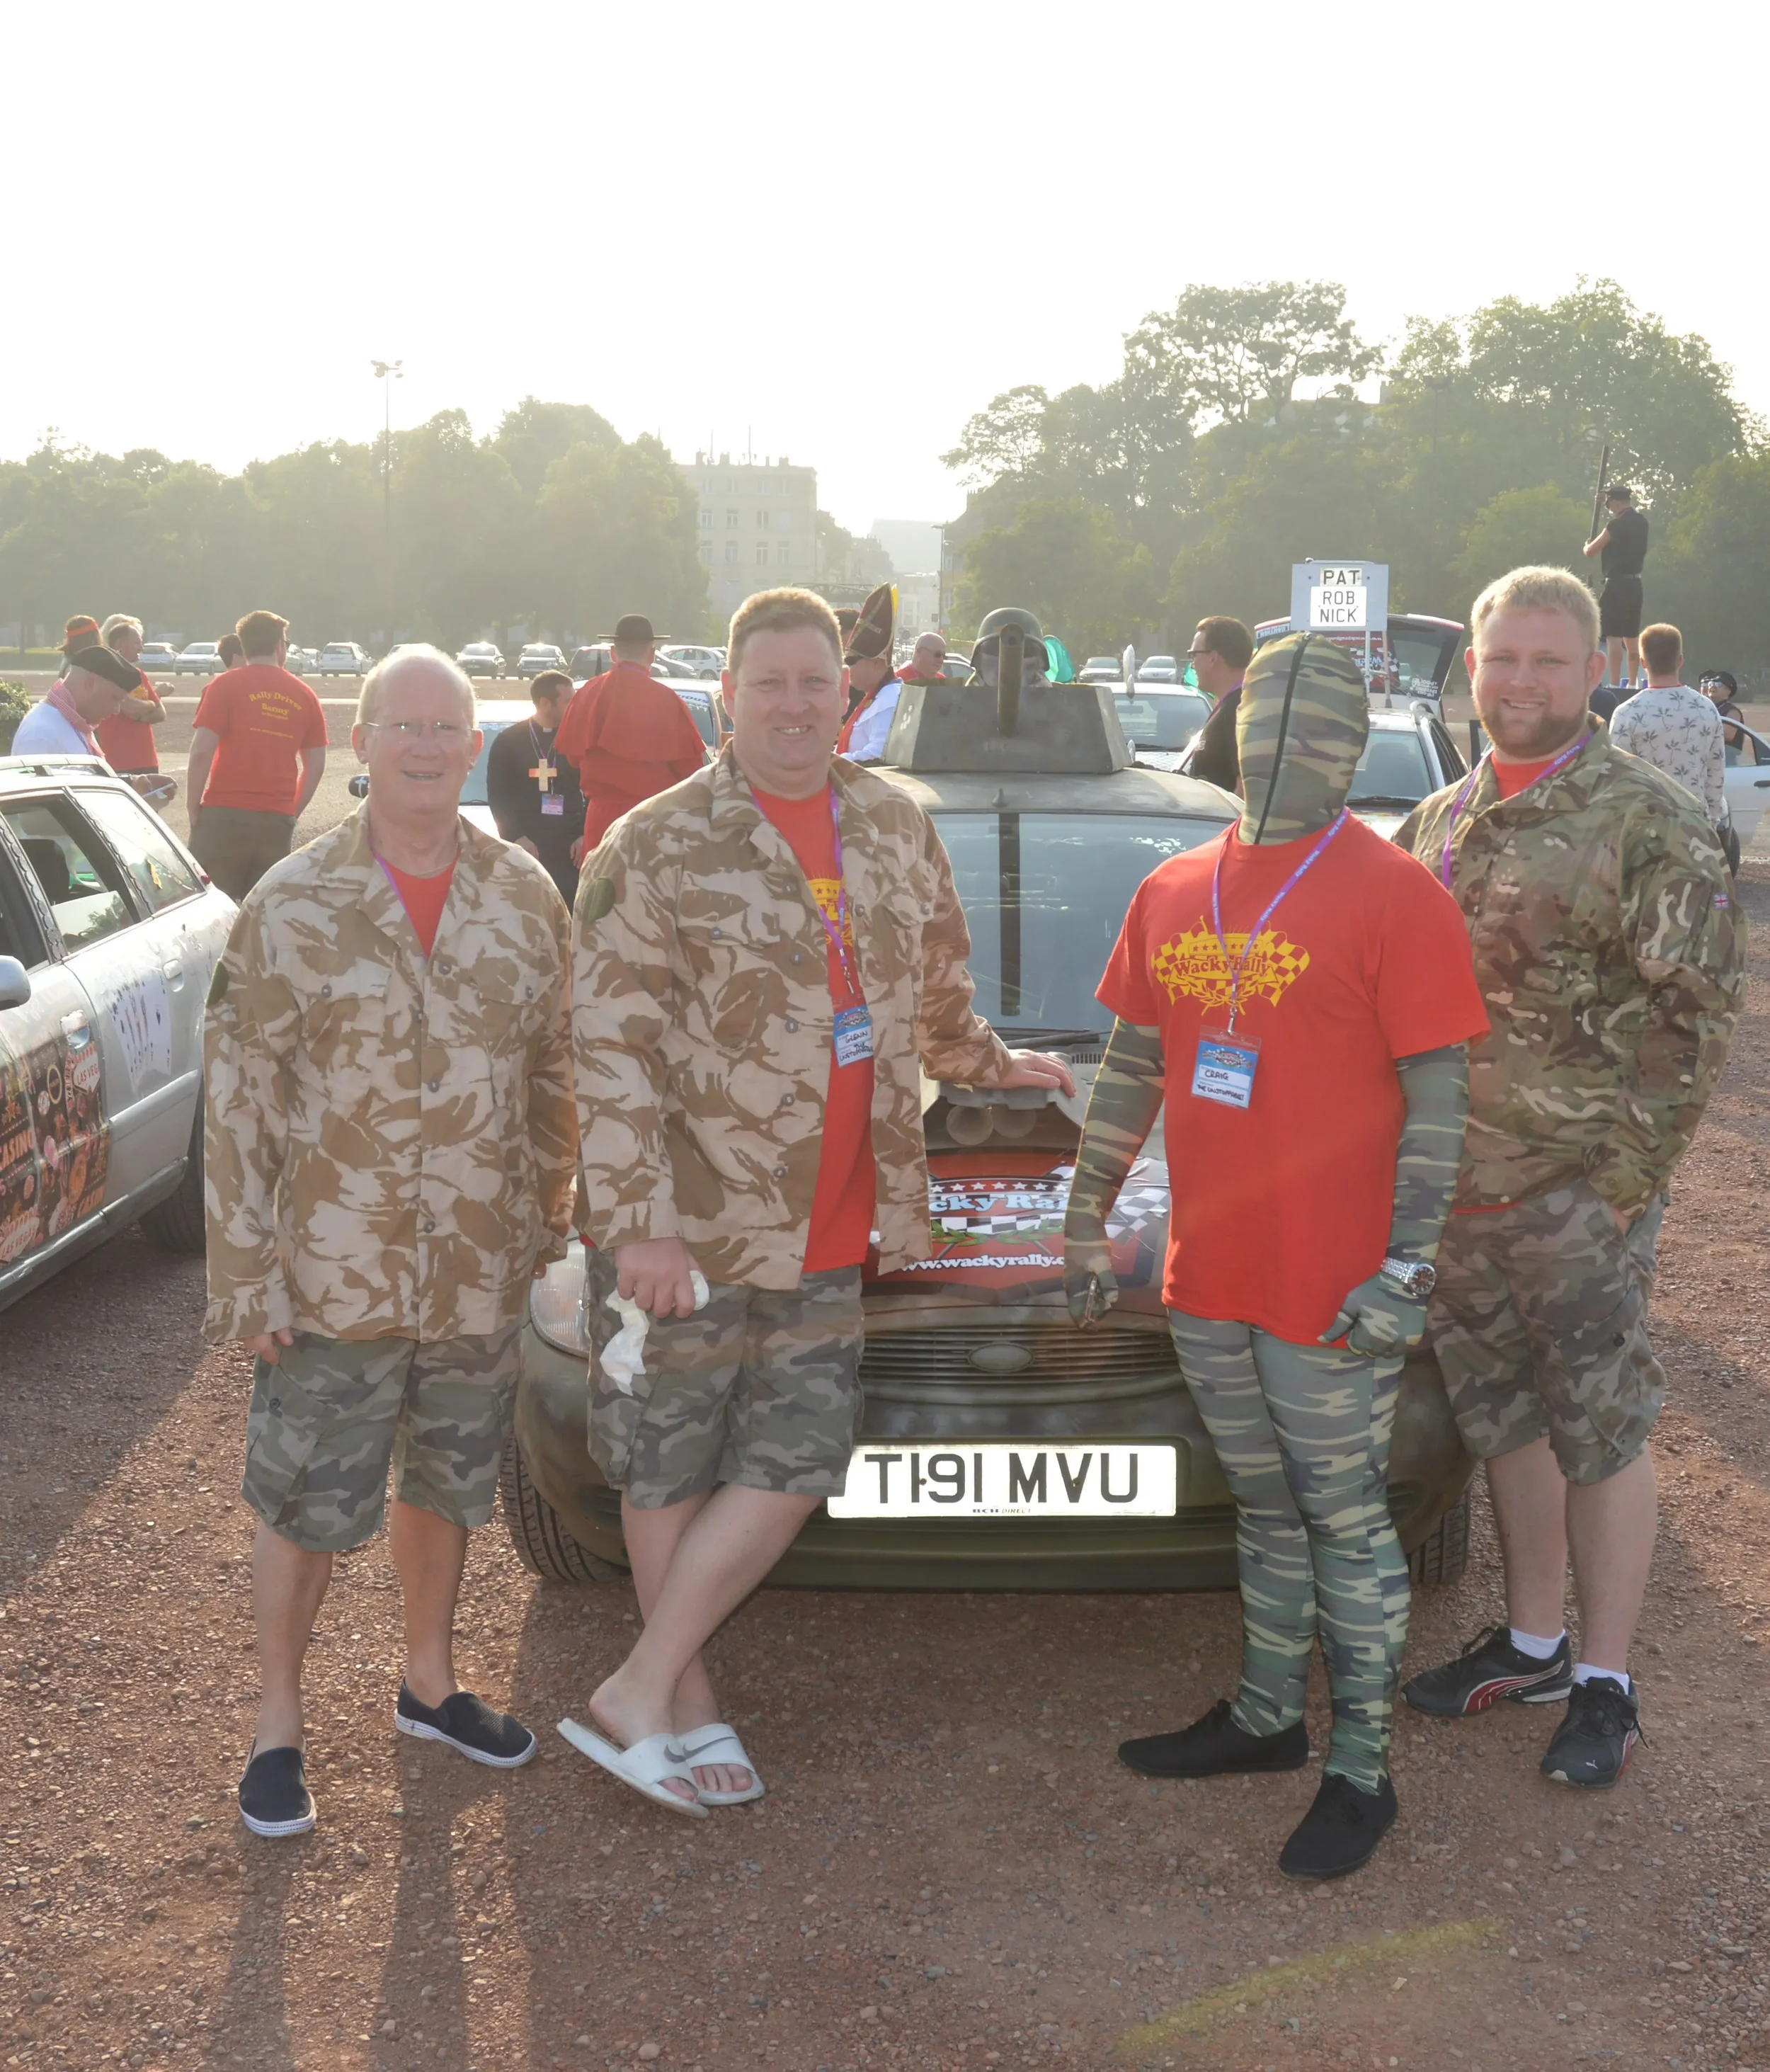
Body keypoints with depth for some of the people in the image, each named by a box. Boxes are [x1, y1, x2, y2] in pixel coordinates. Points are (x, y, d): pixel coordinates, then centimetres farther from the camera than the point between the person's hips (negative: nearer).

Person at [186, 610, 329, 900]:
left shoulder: (224, 685, -1)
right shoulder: (304, 696, 10)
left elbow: (202, 751, -9)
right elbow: (316, 765, 12)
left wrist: (194, 808, -2)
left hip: (225, 815, -3)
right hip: (278, 821, 3)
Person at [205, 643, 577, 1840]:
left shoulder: (524, 896, 0)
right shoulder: (293, 906, -9)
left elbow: (557, 1067, 10)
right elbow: (239, 1103, -8)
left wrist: (551, 1205, 10)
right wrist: (244, 1278, -10)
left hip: (481, 1279, 3)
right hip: (332, 1281, -3)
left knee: (444, 1489, 19)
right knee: (304, 1509, 7)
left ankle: (431, 1683, 39)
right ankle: (280, 1726, 26)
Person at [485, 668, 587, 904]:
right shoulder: (509, 741, 4)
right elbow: (498, 796, 2)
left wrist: (585, 836, -4)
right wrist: (516, 838, -9)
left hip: (570, 847, 1)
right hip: (525, 846, -1)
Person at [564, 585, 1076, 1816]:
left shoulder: (897, 827, 8)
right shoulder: (655, 850, -8)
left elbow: (937, 986, 26)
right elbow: (610, 1053, -11)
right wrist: (637, 1224, -17)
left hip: (829, 1234, 5)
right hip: (688, 1230, -4)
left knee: (792, 1469, 5)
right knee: (671, 1472, 7)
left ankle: (637, 1695, 18)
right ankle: (686, 1708, 23)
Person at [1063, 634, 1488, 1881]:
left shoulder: (1395, 897, -9)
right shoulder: (1176, 892, 8)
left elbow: (1439, 1097, -12)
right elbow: (1131, 1070, 15)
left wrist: (1409, 1268, -17)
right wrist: (1087, 1222, 14)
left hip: (1331, 1298, -5)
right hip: (1207, 1282, 6)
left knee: (1347, 1527, 5)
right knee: (1266, 1512, 20)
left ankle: (1363, 1772, 18)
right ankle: (1267, 1718, 35)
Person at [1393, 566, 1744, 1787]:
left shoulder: (1645, 823, -9)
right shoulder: (1440, 822, 11)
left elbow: (1702, 1010, -11)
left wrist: (1631, 1169, -14)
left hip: (1580, 1194, -6)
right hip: (1459, 1192, 6)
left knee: (1601, 1434, 4)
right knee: (1506, 1423, 17)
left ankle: (1607, 1683, 18)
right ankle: (1534, 1642, 33)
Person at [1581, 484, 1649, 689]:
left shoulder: (1617, 524, -15)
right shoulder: (1641, 522, 9)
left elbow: (1590, 552, -8)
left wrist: (1586, 547, 16)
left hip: (1617, 584, -8)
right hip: (1635, 583, 8)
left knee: (1613, 636, -9)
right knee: (1632, 637, 13)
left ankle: (1615, 685, -14)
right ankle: (1631, 684, 16)